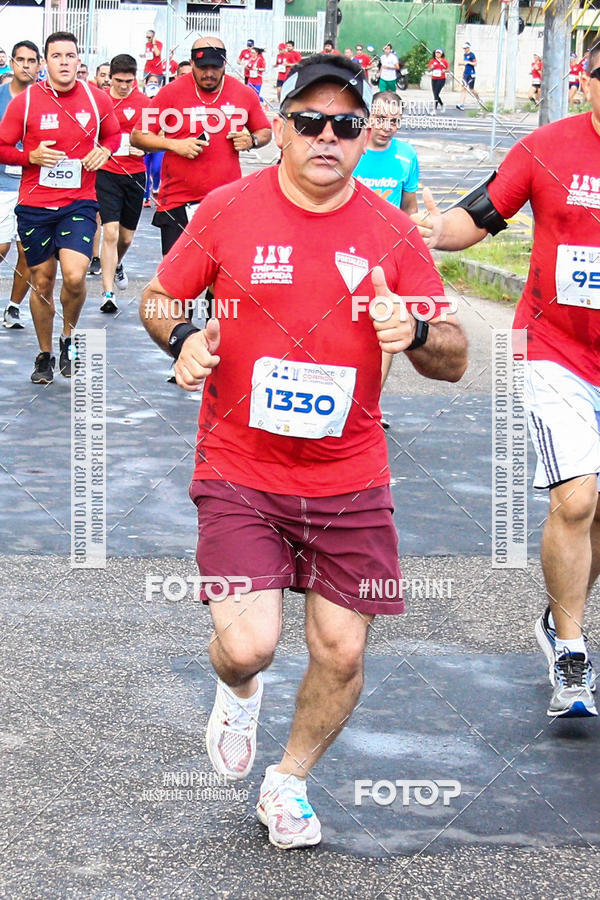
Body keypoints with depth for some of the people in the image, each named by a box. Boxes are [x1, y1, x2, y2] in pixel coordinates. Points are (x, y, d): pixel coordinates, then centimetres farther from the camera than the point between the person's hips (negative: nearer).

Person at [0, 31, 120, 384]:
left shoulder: (97, 99, 0)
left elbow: (113, 134, 17)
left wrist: (103, 151, -5)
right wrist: (32, 156, -16)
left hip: (80, 202, 0)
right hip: (34, 205, 0)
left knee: (74, 275, -18)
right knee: (42, 282, 8)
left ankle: (68, 339, 9)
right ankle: (45, 355, 26)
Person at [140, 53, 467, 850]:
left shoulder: (391, 232, -1)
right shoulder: (227, 211, -4)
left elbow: (455, 360, 2)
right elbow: (157, 298, 10)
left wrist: (414, 335, -20)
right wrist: (181, 339, -12)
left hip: (348, 478, 2)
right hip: (239, 472, -2)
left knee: (341, 651, 2)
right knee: (247, 644, -15)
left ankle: (289, 784, 30)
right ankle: (238, 693, 25)